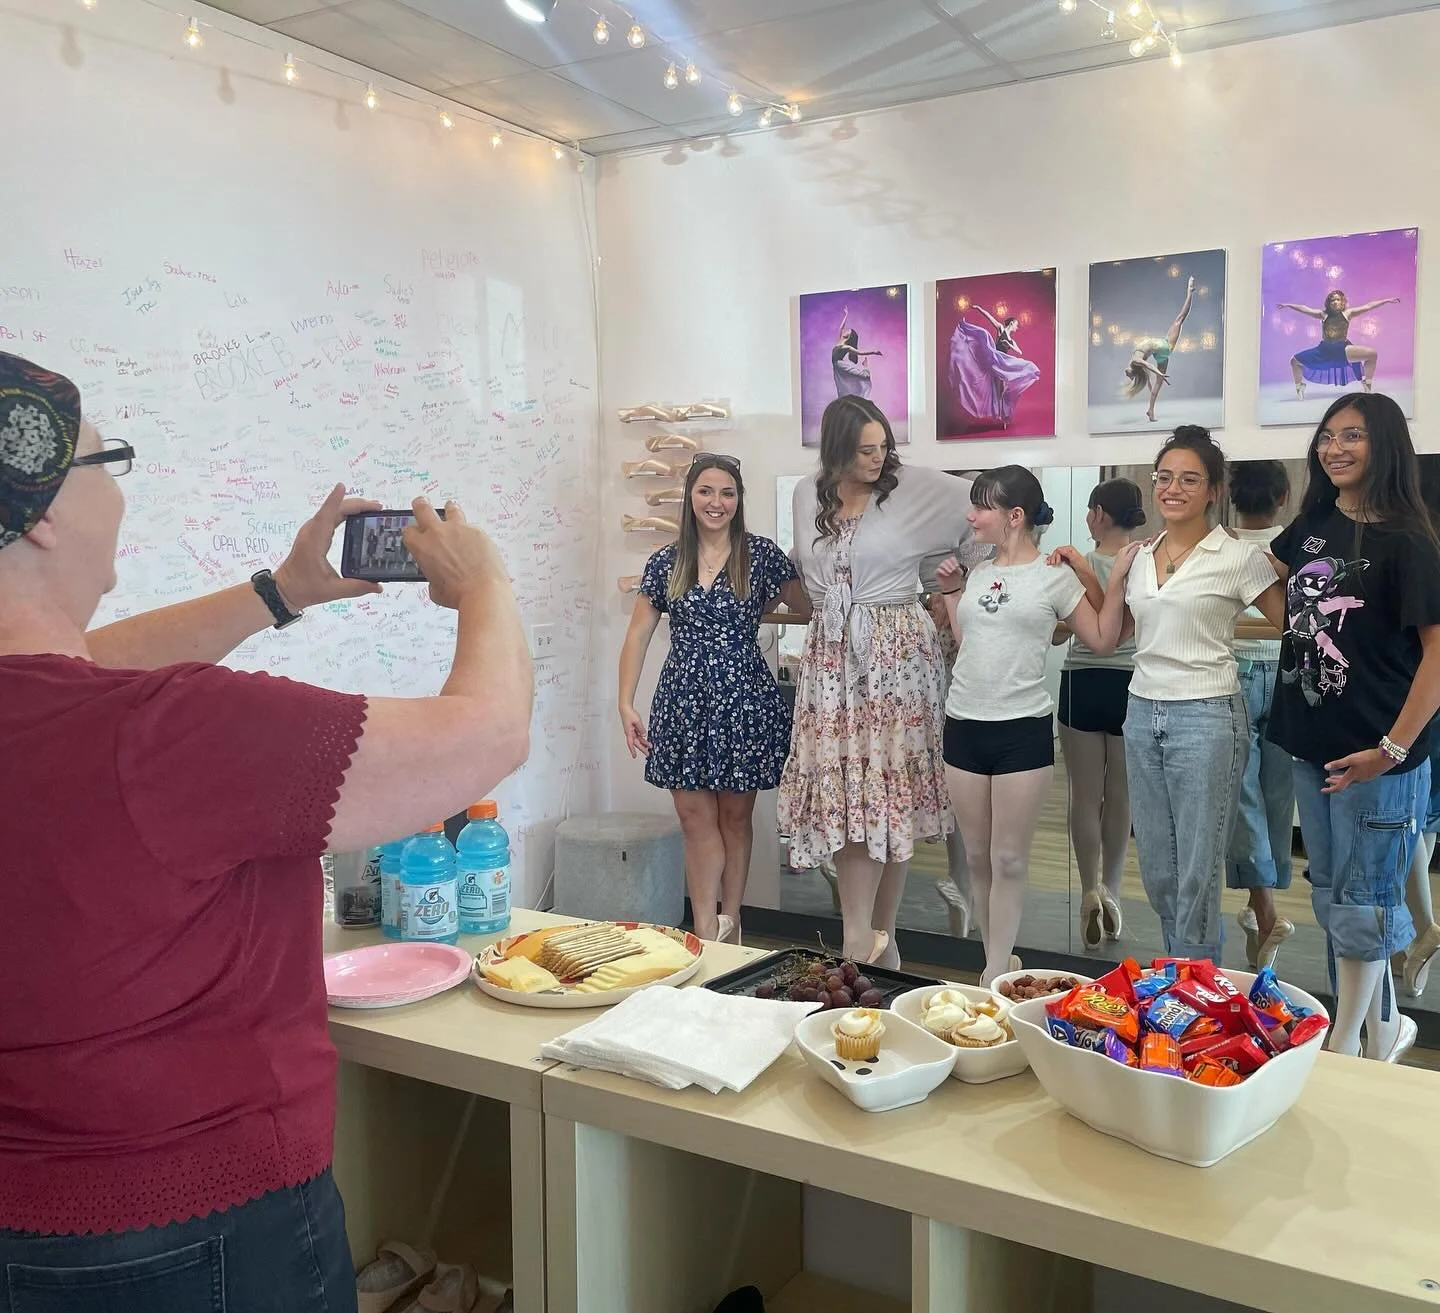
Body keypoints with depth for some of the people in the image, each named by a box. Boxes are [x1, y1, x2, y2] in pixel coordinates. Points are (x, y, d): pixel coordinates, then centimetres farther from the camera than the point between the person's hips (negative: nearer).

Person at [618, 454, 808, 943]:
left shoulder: (761, 555, -1)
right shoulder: (665, 563, 6)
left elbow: (810, 608, 5)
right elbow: (638, 634, 6)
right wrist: (626, 704, 1)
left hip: (743, 699, -2)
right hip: (683, 701, 2)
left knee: (735, 815, 8)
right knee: (696, 817, 1)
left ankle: (728, 922, 21)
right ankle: (707, 932, 6)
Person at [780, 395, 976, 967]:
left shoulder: (913, 487, -3)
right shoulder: (807, 495, 9)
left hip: (896, 652, -3)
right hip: (830, 657, 3)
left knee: (889, 790, -1)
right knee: (841, 792, -1)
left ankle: (878, 934, 10)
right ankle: (861, 941, 5)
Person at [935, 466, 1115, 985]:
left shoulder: (1053, 576, -4)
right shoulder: (978, 572, 11)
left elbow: (1102, 640, 0)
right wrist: (951, 591, 14)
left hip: (1023, 729, -5)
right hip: (964, 725, 6)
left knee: (1009, 860, 2)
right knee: (977, 856, 12)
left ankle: (995, 975, 10)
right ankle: (1000, 962, 26)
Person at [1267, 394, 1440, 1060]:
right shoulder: (1313, 525, 8)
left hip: (1372, 757, -7)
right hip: (1312, 746, 7)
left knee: (1356, 903, 4)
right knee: (1332, 897, 16)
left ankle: (1341, 1049, 19)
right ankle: (1383, 1029, 33)